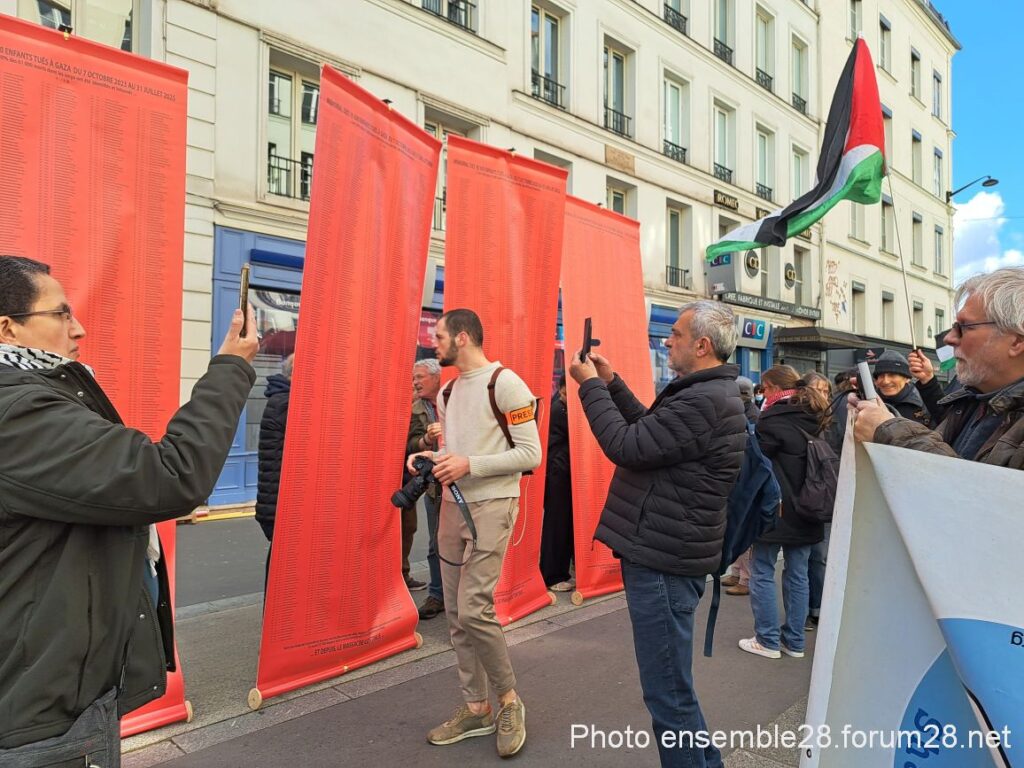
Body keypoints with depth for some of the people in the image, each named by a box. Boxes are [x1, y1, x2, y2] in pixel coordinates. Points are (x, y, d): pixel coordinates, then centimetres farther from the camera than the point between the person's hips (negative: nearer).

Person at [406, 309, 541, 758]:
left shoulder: (505, 383, -13)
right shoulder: (447, 393, 13)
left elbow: (531, 453, -16)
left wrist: (468, 464, -22)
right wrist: (433, 459, 2)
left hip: (491, 506, -8)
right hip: (452, 506, 8)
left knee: (474, 610, -12)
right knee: (456, 615, 10)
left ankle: (509, 699, 12)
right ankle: (476, 708, 24)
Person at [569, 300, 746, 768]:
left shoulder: (704, 402, -22)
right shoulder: (708, 393, 12)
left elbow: (626, 447, -21)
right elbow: (650, 431, 19)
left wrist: (591, 385, -10)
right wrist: (611, 384, 12)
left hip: (664, 561, -11)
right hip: (665, 552, 11)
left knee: (667, 690, 1)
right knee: (672, 683, 24)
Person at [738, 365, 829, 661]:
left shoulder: (774, 419, -16)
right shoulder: (815, 418, 8)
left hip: (775, 510, -7)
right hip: (806, 510, 8)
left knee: (762, 572, 4)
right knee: (797, 574, 13)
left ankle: (768, 640, 8)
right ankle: (794, 641, 21)